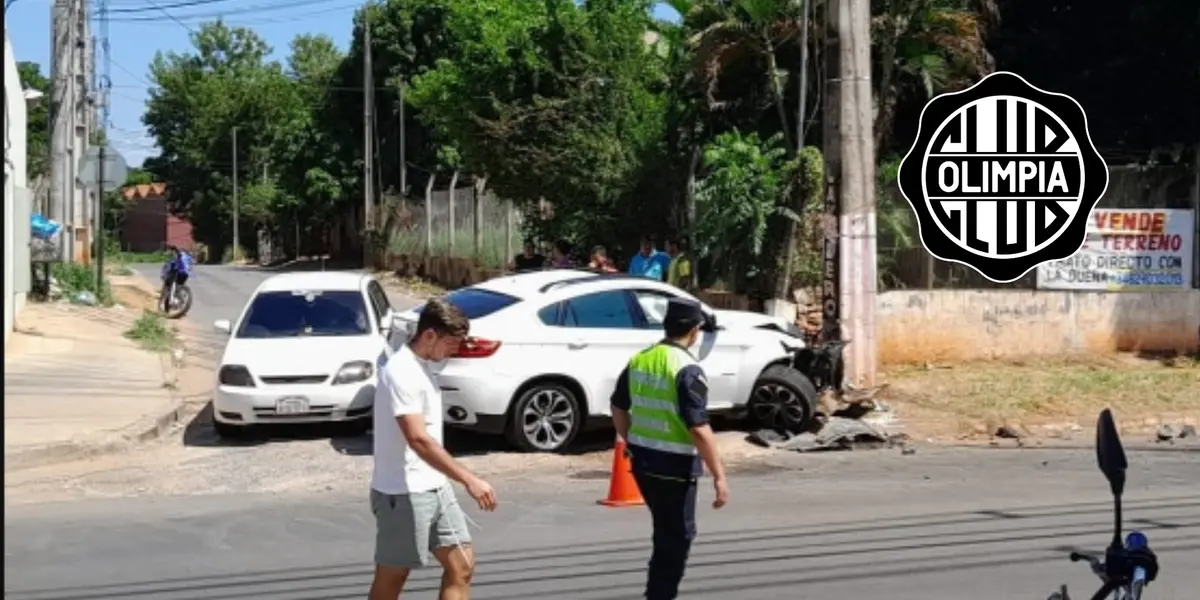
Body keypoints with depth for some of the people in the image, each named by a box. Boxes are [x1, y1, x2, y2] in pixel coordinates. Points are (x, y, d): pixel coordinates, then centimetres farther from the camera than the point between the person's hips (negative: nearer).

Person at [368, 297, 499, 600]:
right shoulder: (401, 372, -21)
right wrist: (469, 480, -34)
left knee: (462, 566, 7)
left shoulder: (424, 365, 9)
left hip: (435, 487, 9)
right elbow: (419, 440, -30)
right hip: (403, 493, -9)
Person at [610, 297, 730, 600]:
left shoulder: (639, 360, 4)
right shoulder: (687, 369, -19)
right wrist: (719, 475, -19)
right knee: (677, 537, 6)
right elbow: (698, 429, -23)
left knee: (665, 532, 23)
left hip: (642, 461, 8)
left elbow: (619, 408, 15)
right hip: (674, 467, -8)